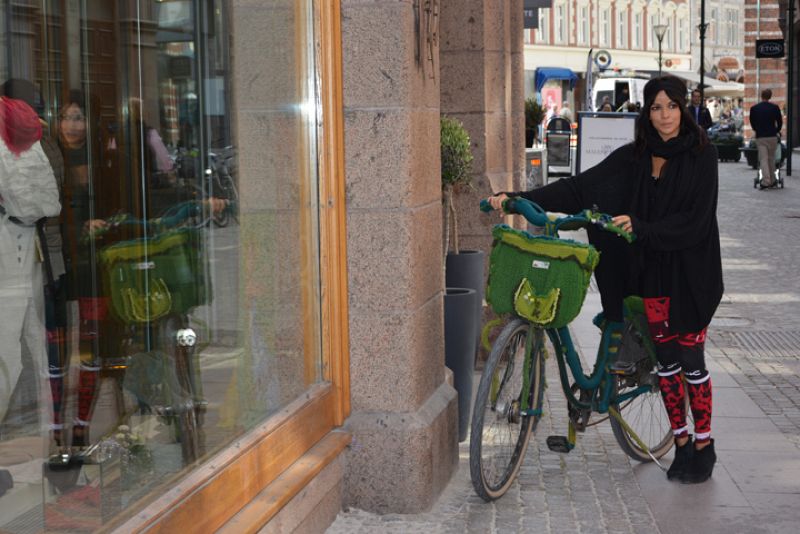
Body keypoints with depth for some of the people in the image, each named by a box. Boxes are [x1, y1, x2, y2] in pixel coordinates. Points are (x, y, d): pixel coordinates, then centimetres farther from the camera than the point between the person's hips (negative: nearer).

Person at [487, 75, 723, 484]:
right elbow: (580, 188, -1)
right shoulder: (633, 157, 6)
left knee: (690, 359, 0)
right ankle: (681, 443, 22)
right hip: (649, 273, 4)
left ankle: (704, 445, 15)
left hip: (689, 274, -4)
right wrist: (519, 199, -11)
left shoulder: (701, 154, -6)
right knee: (665, 359, 10)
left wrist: (641, 228, -25)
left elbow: (695, 220, -13)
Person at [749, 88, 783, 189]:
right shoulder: (775, 108, -2)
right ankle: (772, 180, 19)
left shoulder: (754, 108, 0)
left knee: (763, 159, -2)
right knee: (771, 159, 13)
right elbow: (780, 122, 4)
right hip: (772, 136, 1)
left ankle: (766, 181, -14)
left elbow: (752, 124, 9)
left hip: (760, 137, -1)